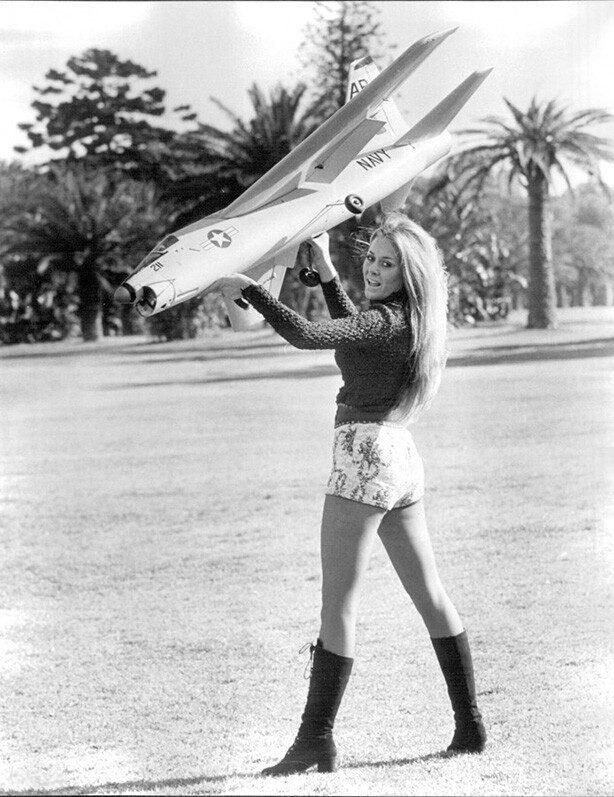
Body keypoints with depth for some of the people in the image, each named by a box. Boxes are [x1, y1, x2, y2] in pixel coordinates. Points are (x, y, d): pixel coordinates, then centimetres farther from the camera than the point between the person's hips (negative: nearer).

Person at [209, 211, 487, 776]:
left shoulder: (388, 319, -15)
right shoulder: (409, 319, 12)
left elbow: (306, 335, -28)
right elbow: (354, 334, 33)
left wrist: (249, 289, -21)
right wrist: (326, 272, 30)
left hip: (366, 457, -10)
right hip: (401, 459, 10)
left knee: (338, 604, -8)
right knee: (430, 596, 13)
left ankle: (316, 740, -8)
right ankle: (470, 726, 18)